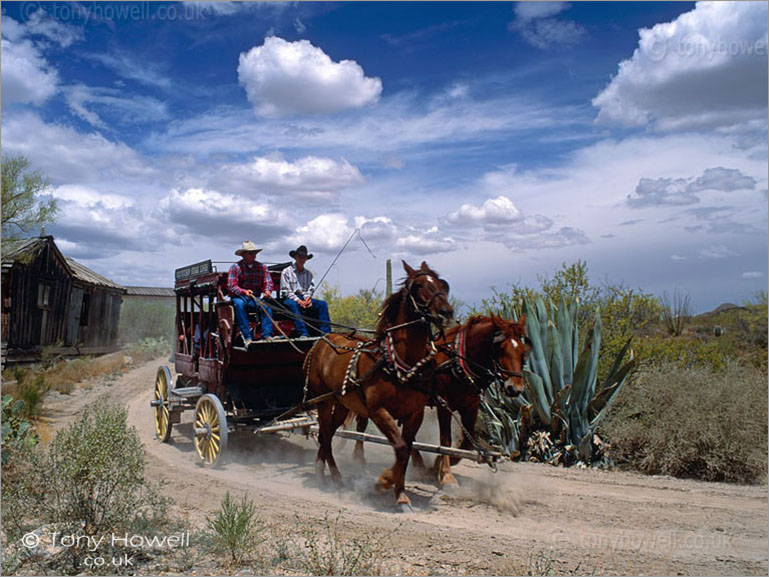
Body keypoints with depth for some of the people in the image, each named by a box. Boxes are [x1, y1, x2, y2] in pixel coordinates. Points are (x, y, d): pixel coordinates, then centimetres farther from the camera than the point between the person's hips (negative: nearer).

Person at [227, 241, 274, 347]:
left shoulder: (261, 267, 10)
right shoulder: (235, 267, -1)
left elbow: (268, 282, 4)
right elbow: (231, 286, -10)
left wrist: (267, 290, -21)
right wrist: (244, 291, -30)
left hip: (255, 298, 2)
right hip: (239, 296, -2)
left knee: (265, 304, -29)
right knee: (239, 304, -36)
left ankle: (267, 335, -33)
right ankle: (247, 337, -37)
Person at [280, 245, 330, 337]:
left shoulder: (309, 273, 16)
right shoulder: (286, 272, 3)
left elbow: (311, 289, 11)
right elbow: (286, 291, -5)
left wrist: (307, 298, -12)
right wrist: (298, 301, -17)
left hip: (304, 299, 4)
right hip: (289, 299, -4)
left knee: (322, 304, -18)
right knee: (293, 305, -39)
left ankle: (325, 332, -27)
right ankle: (303, 333, -48)